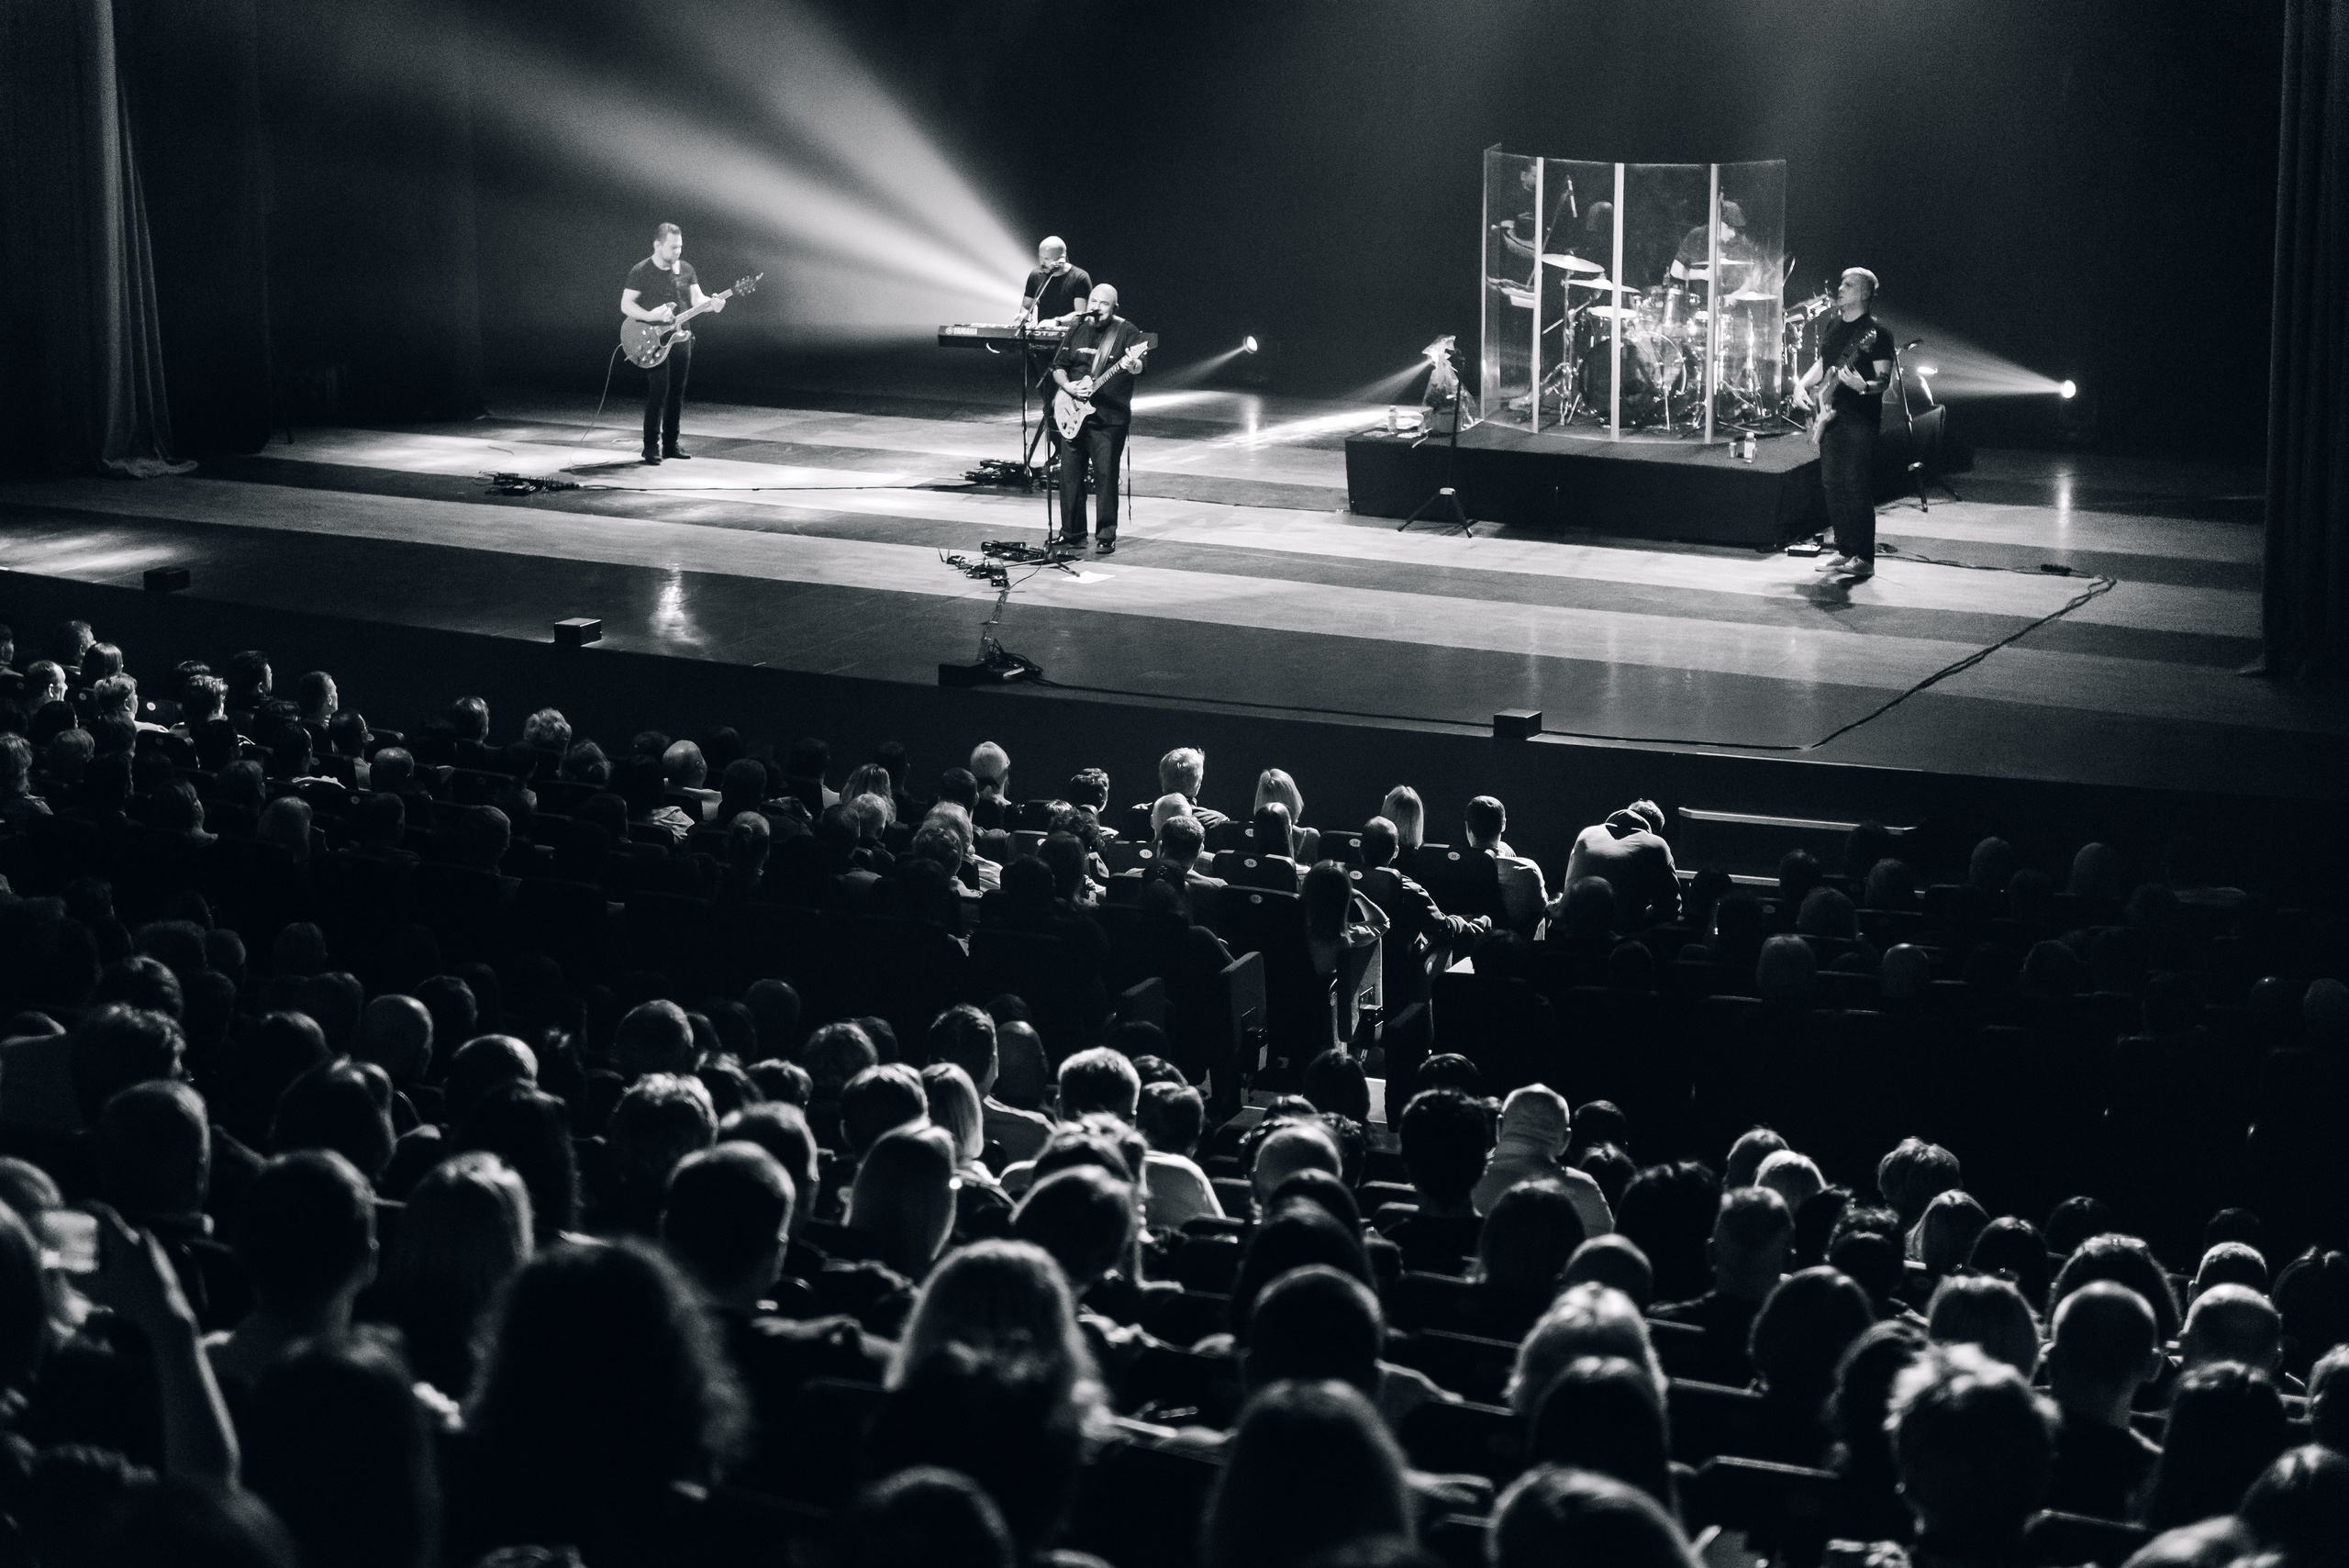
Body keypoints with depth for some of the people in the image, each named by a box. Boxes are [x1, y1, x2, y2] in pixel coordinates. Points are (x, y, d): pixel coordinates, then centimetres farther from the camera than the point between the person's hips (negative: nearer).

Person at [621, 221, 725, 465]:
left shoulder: (686, 269, 8)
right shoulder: (641, 272, -8)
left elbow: (696, 298, 6)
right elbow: (626, 305, -9)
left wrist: (711, 303, -17)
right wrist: (650, 316, -25)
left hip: (680, 338, 6)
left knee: (677, 393, 7)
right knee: (659, 391, -14)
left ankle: (670, 444, 16)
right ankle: (652, 447, -8)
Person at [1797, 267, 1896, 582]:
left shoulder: (1876, 334, -9)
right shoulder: (1833, 328, 13)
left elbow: (1884, 380, -12)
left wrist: (1863, 386, -31)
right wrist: (1803, 384, 9)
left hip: (1860, 419, -8)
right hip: (1831, 415, 8)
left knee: (1857, 487, -10)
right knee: (1832, 484, 9)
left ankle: (1863, 559, -7)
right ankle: (1844, 550, 18)